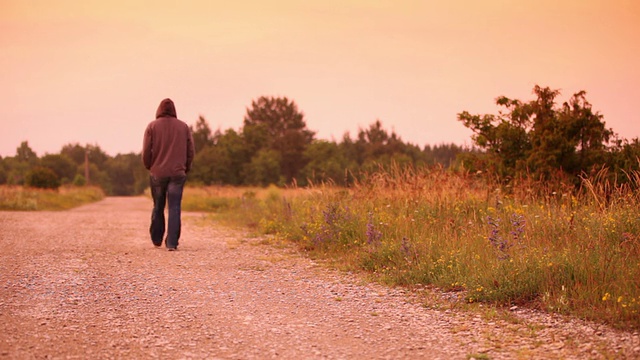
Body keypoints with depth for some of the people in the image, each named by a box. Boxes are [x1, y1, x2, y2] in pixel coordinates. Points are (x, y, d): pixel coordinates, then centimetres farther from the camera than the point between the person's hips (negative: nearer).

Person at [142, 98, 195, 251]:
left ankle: (156, 240, 24)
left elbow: (146, 151, -3)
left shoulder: (152, 126, 0)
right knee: (174, 208, -1)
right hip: (177, 173, 0)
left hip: (157, 173, 0)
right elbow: (191, 151, 4)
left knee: (158, 207, 14)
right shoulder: (183, 126, 5)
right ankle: (172, 243, -9)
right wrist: (186, 168, 17)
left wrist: (149, 167, 14)